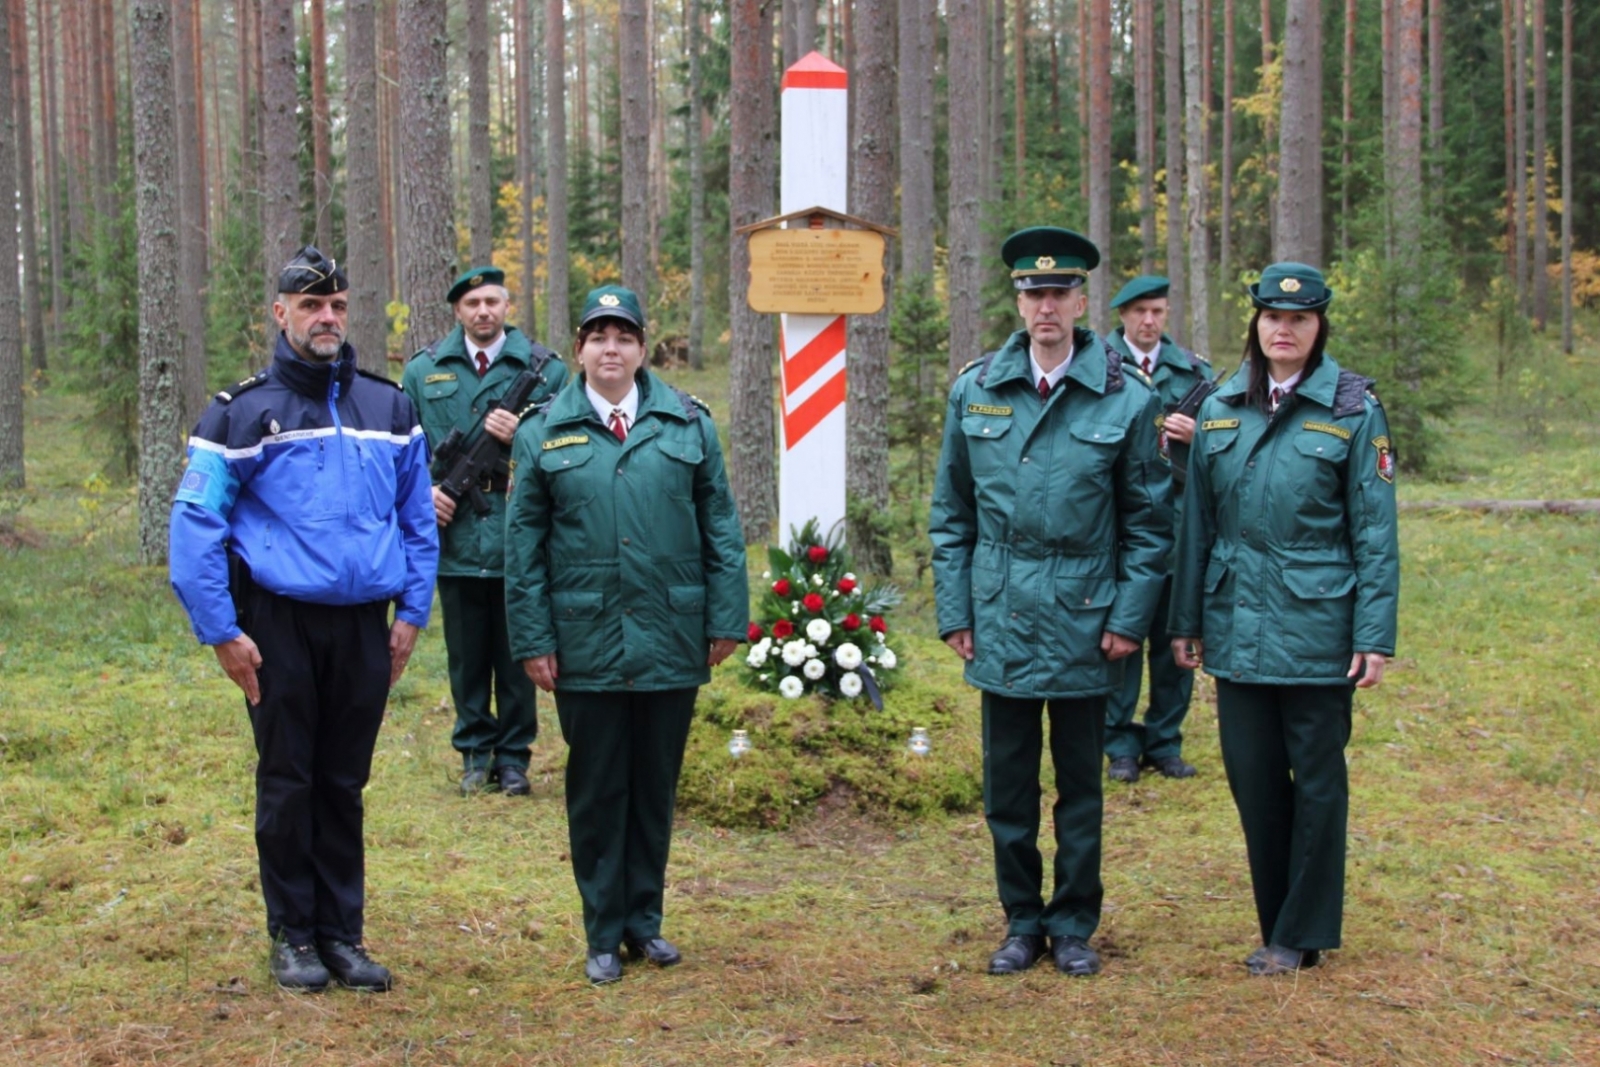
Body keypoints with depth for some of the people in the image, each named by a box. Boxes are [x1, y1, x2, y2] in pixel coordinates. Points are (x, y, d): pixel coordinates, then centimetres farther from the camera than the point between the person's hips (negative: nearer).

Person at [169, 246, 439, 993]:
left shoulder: (388, 408, 8)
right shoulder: (243, 412, -4)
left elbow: (417, 518, 12)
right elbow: (195, 525, -7)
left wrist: (412, 611, 6)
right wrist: (221, 631, -11)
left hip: (364, 623, 3)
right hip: (280, 623, -3)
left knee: (344, 783, 9)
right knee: (287, 783, 5)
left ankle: (341, 933, 19)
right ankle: (292, 934, 17)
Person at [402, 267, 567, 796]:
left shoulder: (544, 369, 2)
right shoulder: (424, 371, 7)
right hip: (456, 540, 1)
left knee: (517, 655, 7)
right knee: (467, 658, 9)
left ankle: (513, 756, 19)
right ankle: (475, 753, 22)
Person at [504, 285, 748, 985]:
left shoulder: (687, 423, 4)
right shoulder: (544, 433, 2)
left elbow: (720, 526, 5)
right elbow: (524, 542, 2)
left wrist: (726, 619, 0)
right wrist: (532, 639, -3)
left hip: (671, 638, 1)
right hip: (585, 646, -1)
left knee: (656, 787, 11)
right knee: (596, 790, 6)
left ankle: (645, 920, 24)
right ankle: (604, 934, 17)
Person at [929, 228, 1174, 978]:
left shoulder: (1126, 398, -4)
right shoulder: (974, 391, 3)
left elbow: (1148, 520, 0)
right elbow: (950, 514, 8)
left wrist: (1130, 616, -6)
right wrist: (954, 610, 3)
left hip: (1084, 627, -2)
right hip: (1001, 627, 2)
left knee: (1080, 785, 9)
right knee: (1008, 786, 9)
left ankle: (1074, 926, 22)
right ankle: (1022, 923, 23)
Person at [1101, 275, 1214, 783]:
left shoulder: (1194, 370, 10)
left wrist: (1197, 434, -8)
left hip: (1178, 520, 3)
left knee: (1176, 636, 7)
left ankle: (1165, 742, 19)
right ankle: (1120, 745, 12)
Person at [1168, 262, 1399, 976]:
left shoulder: (1353, 410, -4)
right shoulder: (1220, 409, 7)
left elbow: (1375, 533, -4)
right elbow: (1197, 522, 11)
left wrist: (1375, 636, -9)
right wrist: (1185, 621, 10)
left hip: (1316, 626, -4)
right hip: (1236, 627, 4)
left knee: (1317, 778, 5)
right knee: (1252, 776, 9)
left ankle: (1303, 933, 17)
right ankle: (1279, 924, 23)